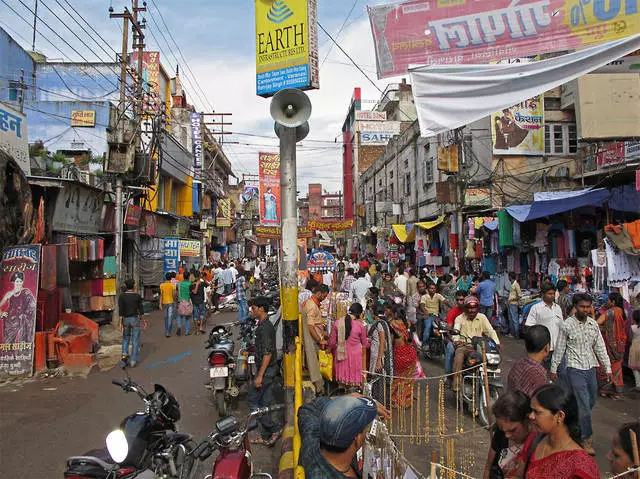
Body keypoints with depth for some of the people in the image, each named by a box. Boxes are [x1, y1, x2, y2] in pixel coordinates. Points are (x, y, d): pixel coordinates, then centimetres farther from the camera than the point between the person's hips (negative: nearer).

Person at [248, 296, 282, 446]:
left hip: (266, 370, -10)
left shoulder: (265, 327, -20)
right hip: (270, 369, 10)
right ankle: (266, 437, 21)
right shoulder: (265, 325, 12)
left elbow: (267, 353, -24)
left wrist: (260, 376, -23)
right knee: (265, 403, 14)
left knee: (252, 400, -1)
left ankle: (274, 428, 2)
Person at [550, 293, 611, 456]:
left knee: (591, 401, 15)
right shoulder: (566, 325, -10)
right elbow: (559, 349, -4)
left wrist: (607, 368, 7)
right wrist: (554, 369, -1)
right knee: (583, 404, -5)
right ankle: (586, 438, 8)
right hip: (575, 369, -5)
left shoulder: (593, 324, 4)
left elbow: (600, 347, 10)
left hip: (590, 367, 6)